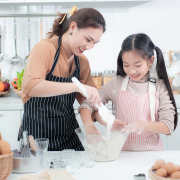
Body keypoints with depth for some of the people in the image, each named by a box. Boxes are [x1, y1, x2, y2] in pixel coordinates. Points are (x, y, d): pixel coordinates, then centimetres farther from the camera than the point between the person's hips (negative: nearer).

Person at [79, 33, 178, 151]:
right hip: (122, 152, 2)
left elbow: (169, 126, -4)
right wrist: (89, 126, -15)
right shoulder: (117, 84, 3)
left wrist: (142, 125, -20)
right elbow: (87, 106, 5)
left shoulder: (160, 86, 0)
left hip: (151, 151, -1)